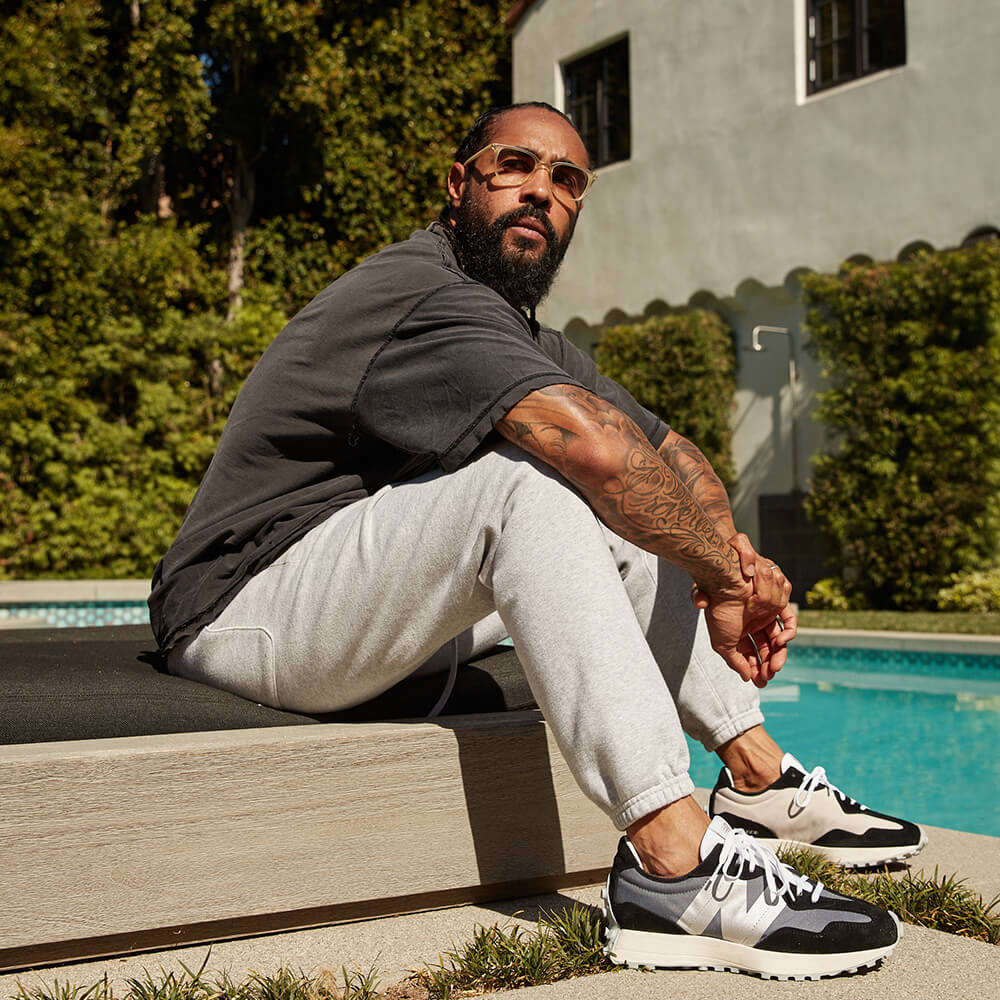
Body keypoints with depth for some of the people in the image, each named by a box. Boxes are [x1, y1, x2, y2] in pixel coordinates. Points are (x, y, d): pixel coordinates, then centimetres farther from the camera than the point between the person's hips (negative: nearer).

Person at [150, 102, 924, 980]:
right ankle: (672, 864, -36)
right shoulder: (426, 297, -18)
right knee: (533, 477, -30)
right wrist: (722, 577, -20)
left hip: (375, 606, 10)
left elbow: (662, 451, 11)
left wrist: (732, 548, -10)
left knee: (623, 514, 9)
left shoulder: (530, 337, 15)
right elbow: (594, 442, -33)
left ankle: (757, 775, 7)